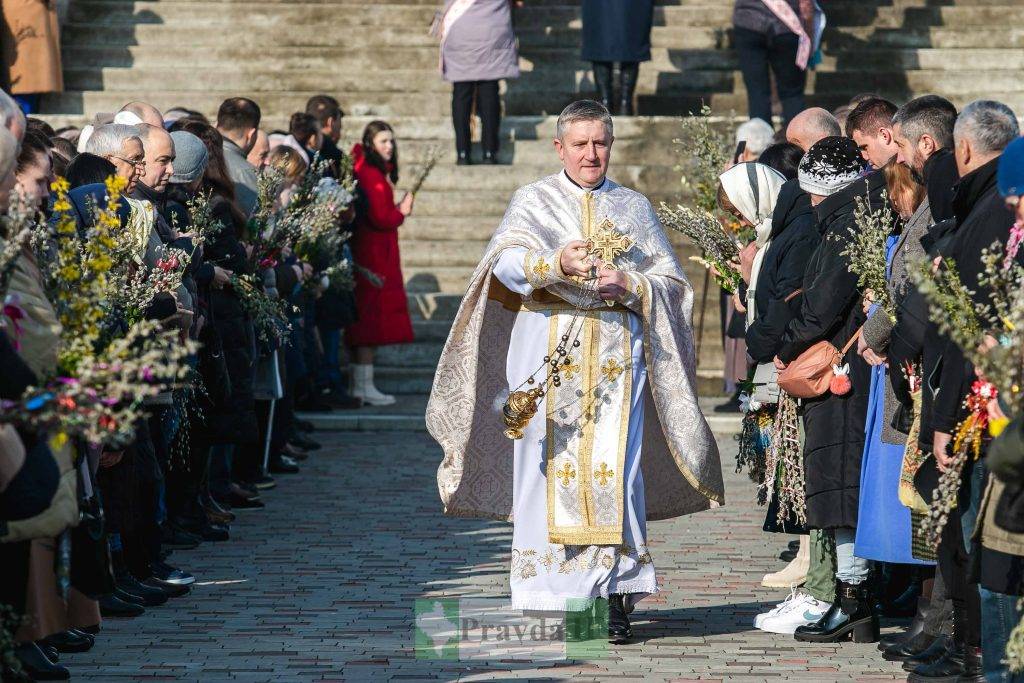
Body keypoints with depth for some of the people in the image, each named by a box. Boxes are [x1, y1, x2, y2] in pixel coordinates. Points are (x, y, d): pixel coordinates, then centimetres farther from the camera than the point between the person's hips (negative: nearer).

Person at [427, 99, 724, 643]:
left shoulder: (634, 208, 17)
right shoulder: (533, 201, 10)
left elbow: (671, 281, 12)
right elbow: (506, 261, -7)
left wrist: (628, 285, -8)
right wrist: (557, 264, -26)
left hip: (616, 357, 1)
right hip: (548, 353, -1)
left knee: (614, 471, -7)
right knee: (547, 469, -7)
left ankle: (616, 598, -4)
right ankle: (544, 598, -2)